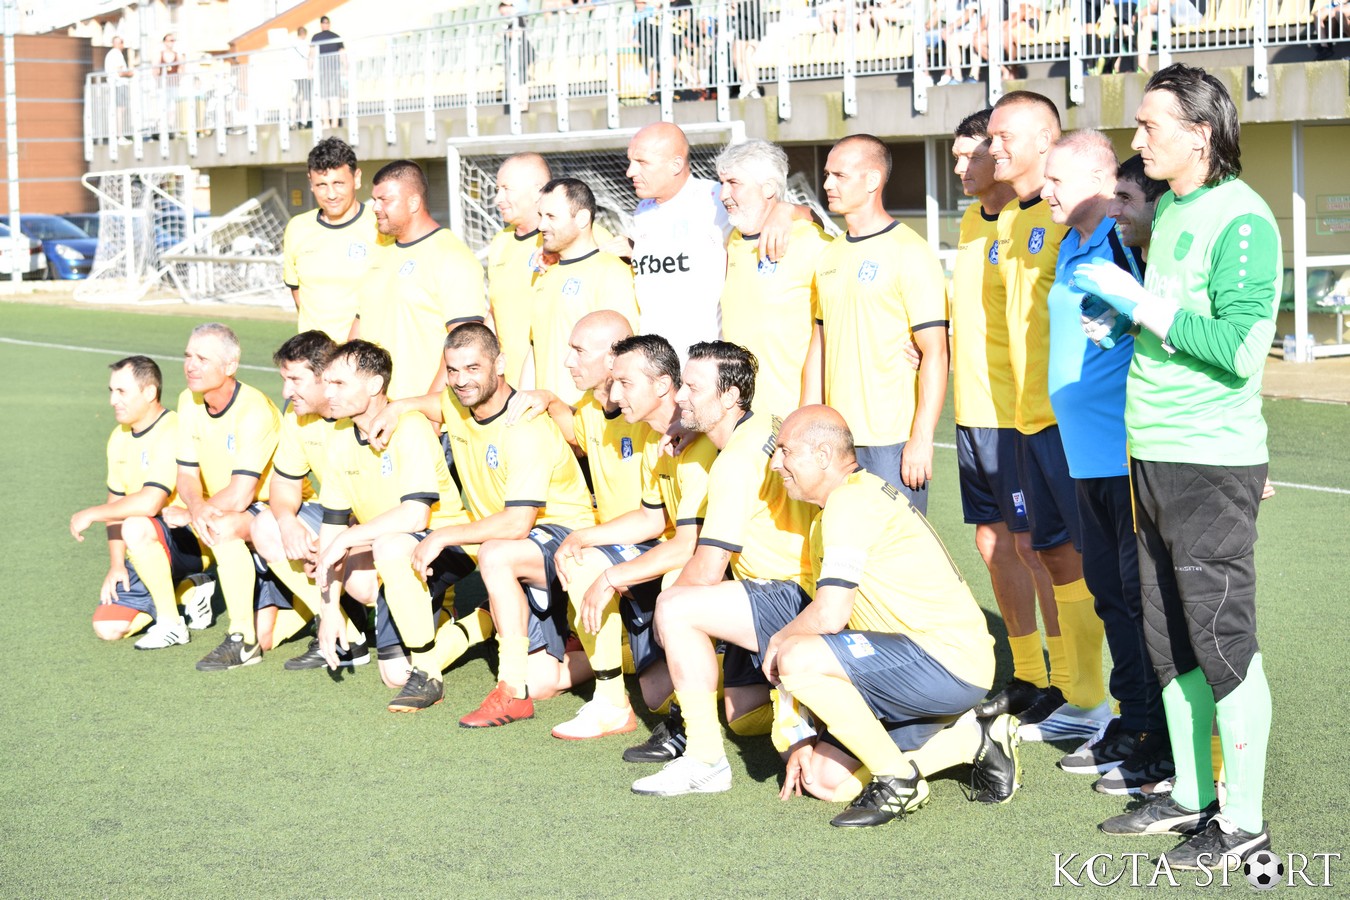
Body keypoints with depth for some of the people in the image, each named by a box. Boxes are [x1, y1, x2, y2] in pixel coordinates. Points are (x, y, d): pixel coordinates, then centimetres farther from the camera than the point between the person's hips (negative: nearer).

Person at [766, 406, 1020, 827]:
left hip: (949, 661, -10)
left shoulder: (850, 500, -14)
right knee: (825, 780, 5)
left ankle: (899, 781, -11)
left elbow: (829, 615, -23)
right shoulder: (838, 507, 20)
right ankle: (974, 739, 14)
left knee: (796, 659, -25)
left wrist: (779, 641, -1)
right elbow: (830, 620, 19)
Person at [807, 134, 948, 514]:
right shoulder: (828, 257, 14)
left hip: (893, 441, -7)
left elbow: (935, 352, -11)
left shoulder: (910, 254, -8)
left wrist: (922, 439, -16)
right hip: (836, 438, 7)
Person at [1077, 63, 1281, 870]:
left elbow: (1242, 346, -23)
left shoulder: (1242, 220, -13)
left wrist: (1140, 302, -18)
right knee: (1170, 637, 14)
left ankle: (1244, 821, 2)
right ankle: (1190, 797, 24)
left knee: (1223, 636, -5)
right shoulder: (1169, 212, 14)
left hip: (1213, 461, -9)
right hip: (1154, 455, 9)